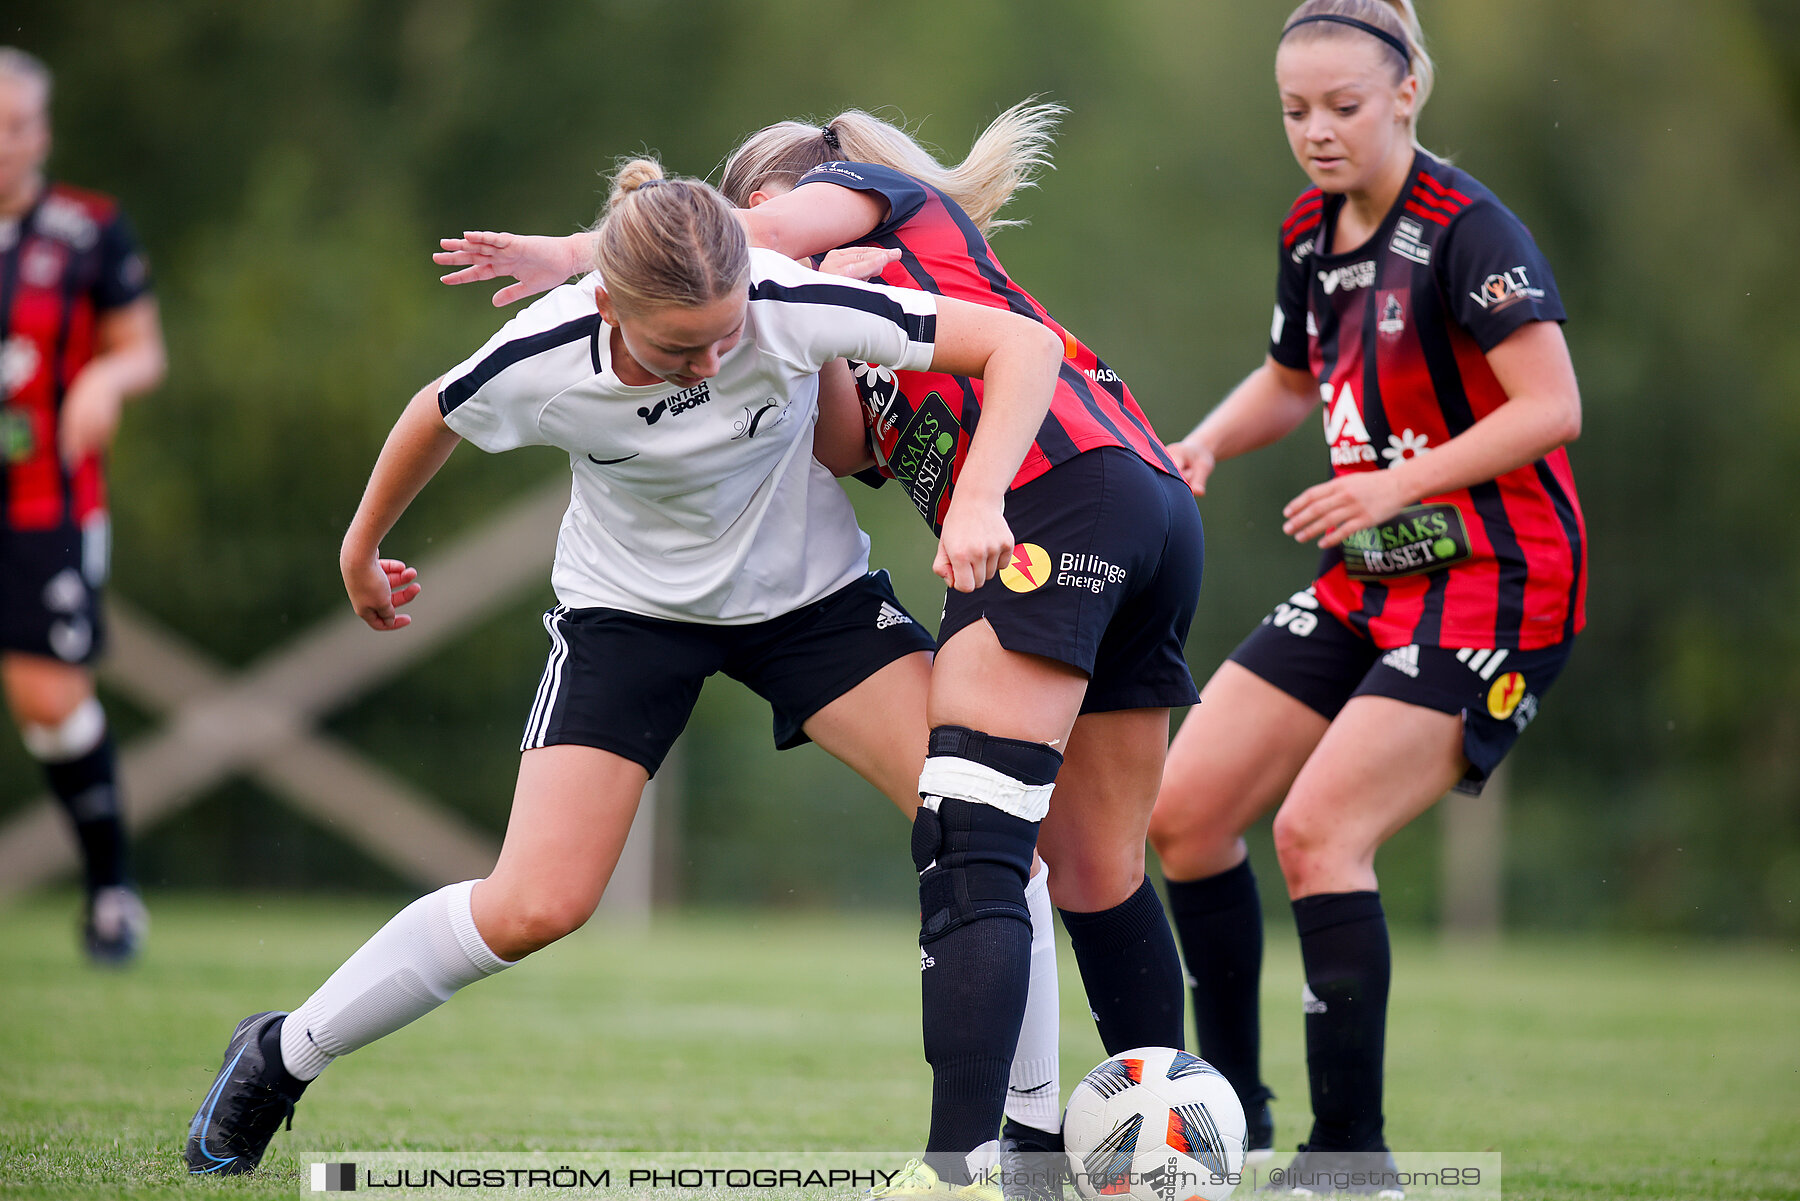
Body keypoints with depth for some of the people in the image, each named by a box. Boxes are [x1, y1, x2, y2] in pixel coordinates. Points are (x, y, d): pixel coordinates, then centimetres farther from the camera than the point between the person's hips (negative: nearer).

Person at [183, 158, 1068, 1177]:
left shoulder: (792, 309, -32)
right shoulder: (540, 363, -29)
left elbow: (1027, 346, -30)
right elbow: (437, 416, -3)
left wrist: (980, 502, -43)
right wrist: (361, 550, 12)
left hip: (811, 589, 1)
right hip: (631, 606, -1)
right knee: (537, 905, -13)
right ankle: (284, 1056, 9)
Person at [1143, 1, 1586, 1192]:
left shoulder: (1467, 229, -17)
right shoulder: (1312, 235, 7)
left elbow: (1551, 405, -23)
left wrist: (1399, 483, -29)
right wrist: (1201, 447, 5)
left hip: (1497, 587, -9)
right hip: (1370, 582, 9)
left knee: (1318, 830, -20)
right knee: (1185, 810, 2)